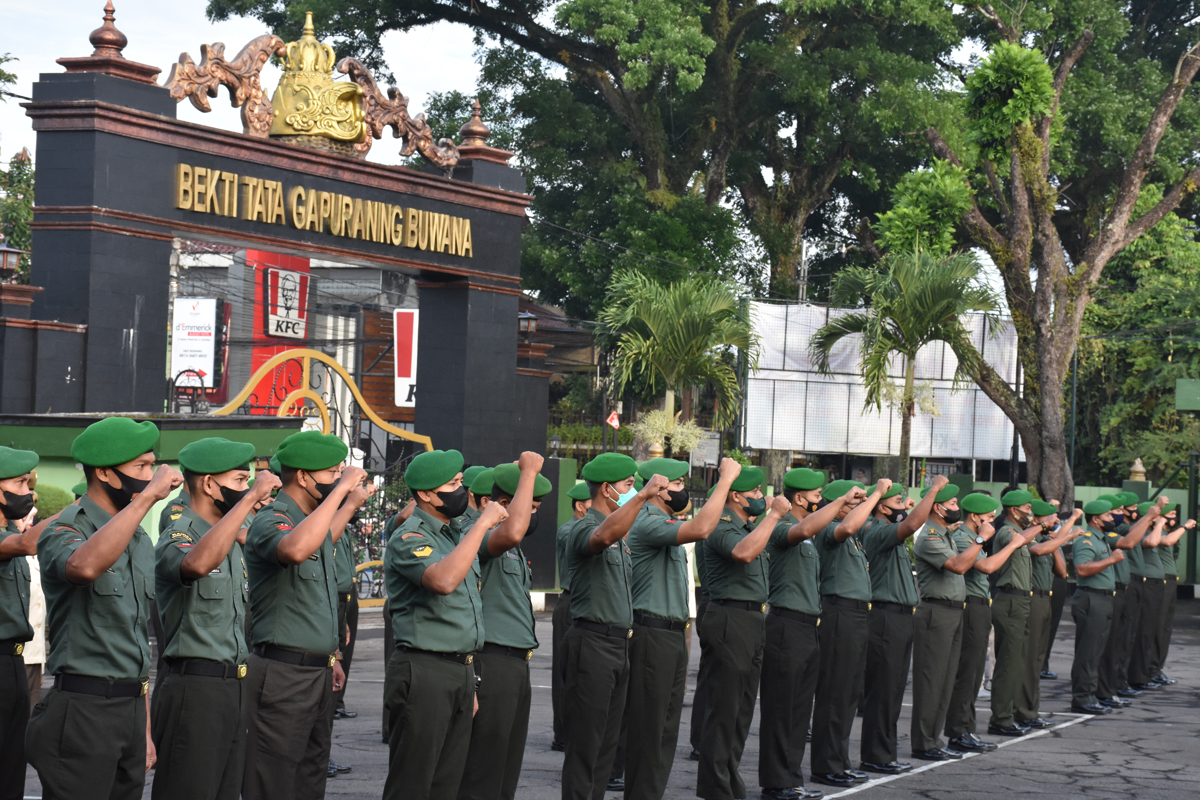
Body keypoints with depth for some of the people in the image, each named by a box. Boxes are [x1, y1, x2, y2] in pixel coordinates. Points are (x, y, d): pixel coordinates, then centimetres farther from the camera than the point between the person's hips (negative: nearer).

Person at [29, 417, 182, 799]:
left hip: (132, 707, 8)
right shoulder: (65, 531, -9)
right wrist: (147, 497, -31)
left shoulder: (140, 541, 16)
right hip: (82, 710, -8)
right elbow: (84, 566, -36)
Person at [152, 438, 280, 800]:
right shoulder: (177, 537, -11)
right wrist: (249, 499, -34)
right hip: (194, 690, -9)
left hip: (234, 688, 9)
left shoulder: (231, 541, 18)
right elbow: (197, 563, -38)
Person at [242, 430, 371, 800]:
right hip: (281, 675, -10)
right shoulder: (271, 521, -15)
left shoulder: (313, 520, 15)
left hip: (318, 671, 10)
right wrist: (339, 491, -32)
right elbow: (296, 549, -39)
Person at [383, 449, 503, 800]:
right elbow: (444, 580, -33)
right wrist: (481, 524, -25)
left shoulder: (459, 533, 16)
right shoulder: (408, 538, -12)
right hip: (424, 673, -8)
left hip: (463, 669, 8)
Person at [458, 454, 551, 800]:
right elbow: (512, 532, -36)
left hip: (516, 664, 10)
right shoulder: (479, 536, -13)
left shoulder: (513, 551, 20)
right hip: (490, 664, -10)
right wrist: (529, 471, -27)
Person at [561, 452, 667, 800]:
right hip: (593, 640, -9)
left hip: (619, 642, 9)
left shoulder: (619, 533, 18)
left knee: (608, 741, 12)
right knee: (586, 742, -7)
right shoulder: (585, 528, -13)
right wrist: (643, 495, -44)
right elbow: (604, 536, -39)